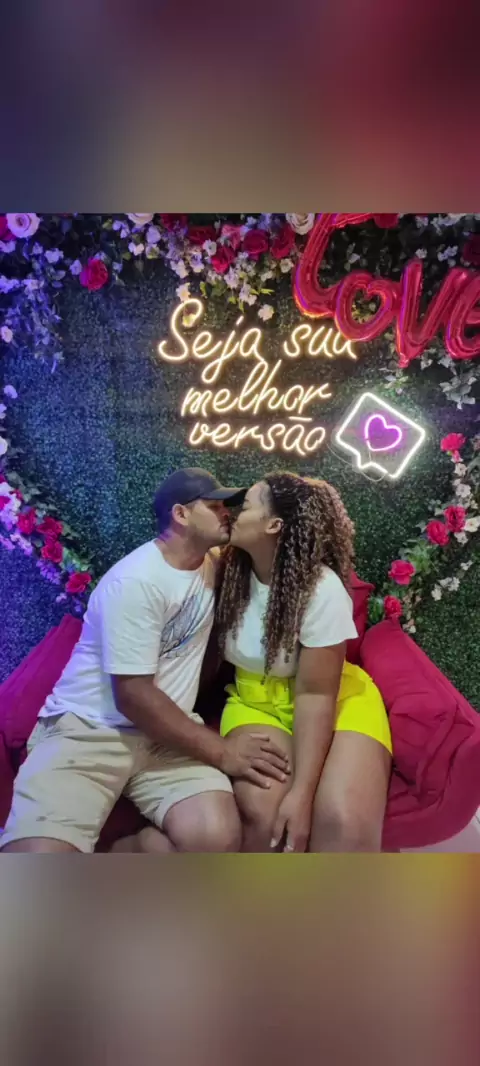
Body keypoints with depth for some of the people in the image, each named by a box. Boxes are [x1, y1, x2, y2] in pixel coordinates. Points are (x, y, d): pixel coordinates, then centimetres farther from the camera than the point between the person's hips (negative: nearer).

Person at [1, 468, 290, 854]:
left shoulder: (213, 563, 6)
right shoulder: (136, 581, -17)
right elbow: (133, 695, -20)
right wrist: (220, 751, -17)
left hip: (167, 731, 7)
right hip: (87, 730, -6)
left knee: (217, 838, -22)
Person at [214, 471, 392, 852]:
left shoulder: (323, 588, -23)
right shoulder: (230, 570, -8)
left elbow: (316, 694, -21)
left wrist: (302, 792, -24)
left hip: (336, 700, -3)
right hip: (257, 701, 3)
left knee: (347, 823, -28)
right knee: (261, 808, -25)